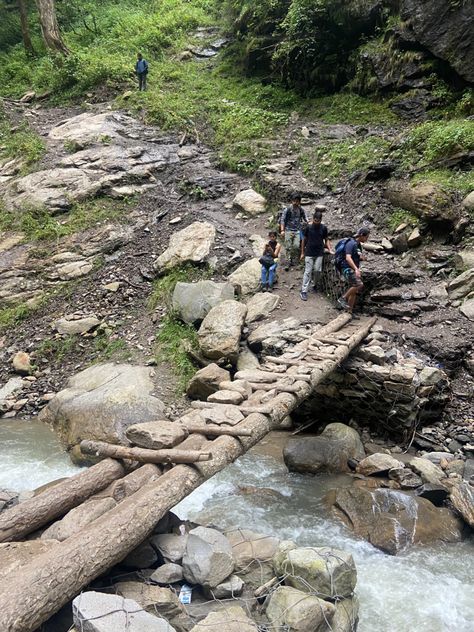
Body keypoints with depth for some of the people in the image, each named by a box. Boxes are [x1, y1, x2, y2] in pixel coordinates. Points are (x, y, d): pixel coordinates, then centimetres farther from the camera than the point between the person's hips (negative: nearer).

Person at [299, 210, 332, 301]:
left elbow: (326, 240, 10)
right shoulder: (308, 227, -3)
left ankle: (315, 285, 27)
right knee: (308, 272, -5)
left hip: (319, 253, 2)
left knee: (317, 270, -1)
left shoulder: (323, 228, 1)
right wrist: (302, 253, 5)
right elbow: (304, 240, 4)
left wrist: (330, 249, -5)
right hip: (309, 253, -2)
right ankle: (304, 291, -5)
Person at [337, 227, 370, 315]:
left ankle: (350, 311, 15)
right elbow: (348, 258, -26)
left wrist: (362, 258, 6)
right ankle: (343, 299, -14)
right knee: (359, 284, -25)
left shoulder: (359, 245, 15)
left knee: (354, 291, 8)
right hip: (347, 268, -9)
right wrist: (356, 269, -36)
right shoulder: (351, 243, -14)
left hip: (354, 269, 9)